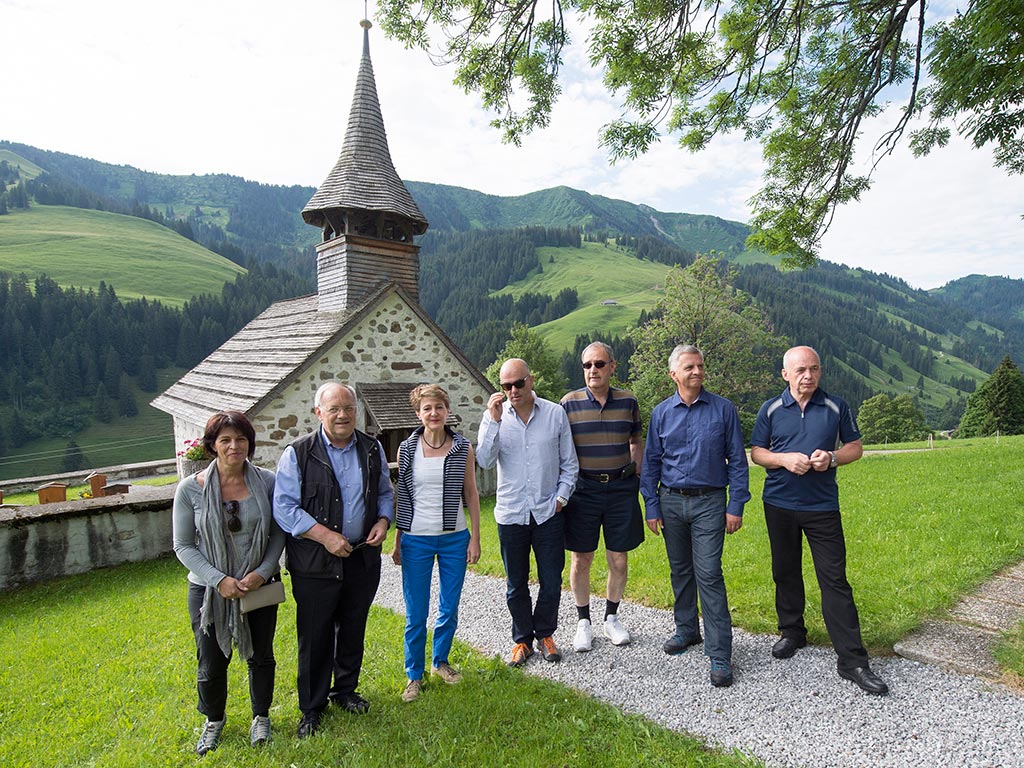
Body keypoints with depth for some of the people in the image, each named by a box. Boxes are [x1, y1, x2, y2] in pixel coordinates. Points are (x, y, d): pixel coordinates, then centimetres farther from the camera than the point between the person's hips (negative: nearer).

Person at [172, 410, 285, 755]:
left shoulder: (266, 481, -10)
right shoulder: (191, 488, -12)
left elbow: (278, 533, -3)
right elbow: (184, 546, -7)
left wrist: (262, 572, -15)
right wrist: (219, 580, -17)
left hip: (260, 585, 1)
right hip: (208, 590, 0)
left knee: (260, 656, 16)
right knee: (211, 664, 13)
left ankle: (261, 716, 42)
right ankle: (213, 720, 44)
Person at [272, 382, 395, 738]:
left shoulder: (372, 449, 3)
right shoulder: (298, 454, -11)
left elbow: (385, 492, 15)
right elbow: (284, 508, -13)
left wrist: (383, 520, -4)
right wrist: (326, 536, -20)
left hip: (363, 558, 4)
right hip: (315, 562, -4)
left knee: (354, 629, 18)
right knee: (315, 637, 7)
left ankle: (345, 690, 41)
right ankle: (312, 708, 28)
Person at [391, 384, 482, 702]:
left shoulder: (462, 448, -3)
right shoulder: (407, 449, -3)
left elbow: (471, 494, 2)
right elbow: (401, 496, 3)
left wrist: (475, 538, 0)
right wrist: (397, 541, 4)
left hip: (455, 538, 1)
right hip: (416, 540, -1)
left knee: (450, 608, 13)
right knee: (415, 614, 7)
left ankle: (440, 661, 37)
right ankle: (414, 675, 27)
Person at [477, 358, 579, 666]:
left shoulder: (555, 413, -2)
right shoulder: (494, 416, -2)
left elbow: (569, 462, 6)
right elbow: (485, 461, -15)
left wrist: (561, 497, -2)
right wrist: (494, 420, -21)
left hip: (548, 512, 0)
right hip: (511, 513, 0)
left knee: (551, 582, 9)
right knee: (516, 585, 12)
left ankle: (545, 634, 32)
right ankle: (522, 639, 31)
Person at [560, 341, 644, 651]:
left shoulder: (627, 401, 4)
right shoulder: (569, 403, -2)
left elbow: (637, 442, 15)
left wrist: (638, 478, 7)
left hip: (621, 489, 2)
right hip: (582, 489, -1)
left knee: (619, 561, 8)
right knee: (580, 560, 6)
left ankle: (611, 617, 30)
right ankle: (583, 621, 25)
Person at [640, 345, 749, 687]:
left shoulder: (723, 409, -2)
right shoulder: (661, 413, 4)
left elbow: (737, 460, 0)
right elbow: (651, 463, 7)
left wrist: (736, 506, -5)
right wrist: (651, 507, 3)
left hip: (709, 502, -3)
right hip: (671, 502, 3)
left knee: (709, 574, -7)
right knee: (680, 571, 14)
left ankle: (720, 653, 2)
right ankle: (687, 630, 33)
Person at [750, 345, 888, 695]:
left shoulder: (836, 407, 2)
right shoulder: (771, 409, 1)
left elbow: (855, 447, 8)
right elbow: (756, 452, 4)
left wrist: (831, 458, -12)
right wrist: (784, 459, -15)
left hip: (823, 507, -1)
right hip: (779, 505, 1)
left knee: (834, 580, -3)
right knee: (786, 573, 14)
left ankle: (852, 660, 4)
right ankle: (792, 632, 33)